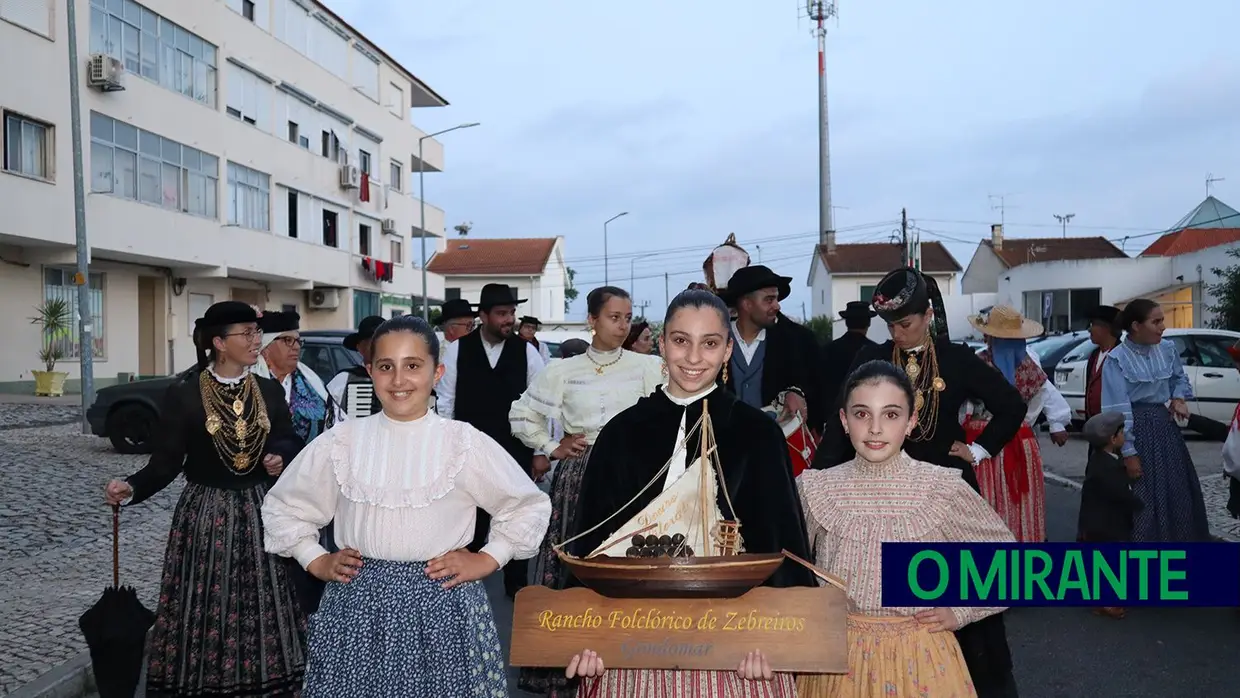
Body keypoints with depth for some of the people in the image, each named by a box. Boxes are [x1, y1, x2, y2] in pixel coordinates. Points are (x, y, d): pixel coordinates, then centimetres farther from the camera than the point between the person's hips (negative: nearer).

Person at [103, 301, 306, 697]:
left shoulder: (270, 391, 3)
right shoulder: (183, 395, -7)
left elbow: (289, 442, 12)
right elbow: (166, 461, -5)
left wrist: (281, 457, -9)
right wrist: (132, 487, -22)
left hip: (260, 511, 3)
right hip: (206, 514, -2)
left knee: (260, 606, 6)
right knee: (205, 607, 0)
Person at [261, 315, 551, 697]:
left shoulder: (465, 442, -4)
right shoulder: (340, 442, 0)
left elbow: (531, 505, 6)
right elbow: (282, 506, 14)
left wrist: (487, 560, -1)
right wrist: (316, 561, 6)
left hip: (442, 603, -1)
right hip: (358, 602, 2)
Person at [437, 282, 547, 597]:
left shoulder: (526, 351, -3)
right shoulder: (457, 350, -4)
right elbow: (444, 401, -1)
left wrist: (542, 451, -3)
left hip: (516, 451, 1)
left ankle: (517, 584, 26)